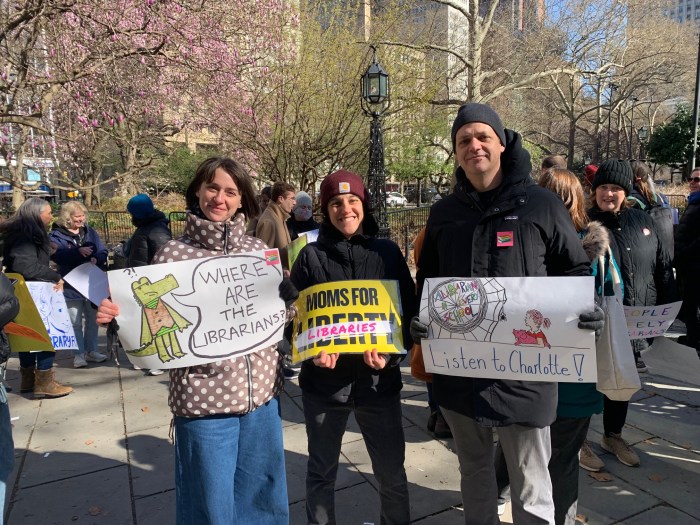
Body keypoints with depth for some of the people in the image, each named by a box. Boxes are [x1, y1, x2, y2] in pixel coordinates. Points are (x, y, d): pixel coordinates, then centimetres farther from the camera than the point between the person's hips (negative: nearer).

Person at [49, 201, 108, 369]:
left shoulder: (90, 232, 9)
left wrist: (96, 259, -19)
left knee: (93, 320, 12)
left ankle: (91, 350, 23)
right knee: (75, 322, 2)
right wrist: (78, 251, -32)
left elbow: (103, 252, 3)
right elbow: (57, 256, -21)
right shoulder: (56, 235, -3)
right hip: (71, 286, -4)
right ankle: (79, 354, 10)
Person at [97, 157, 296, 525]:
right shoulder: (173, 254, -6)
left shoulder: (259, 251, 3)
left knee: (262, 493, 22)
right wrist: (119, 316, -22)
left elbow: (285, 306, 9)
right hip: (204, 398, -3)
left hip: (262, 392, 3)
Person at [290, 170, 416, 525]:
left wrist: (390, 354, -14)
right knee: (321, 470, 15)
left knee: (392, 471, 13)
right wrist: (313, 351, -16)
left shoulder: (387, 252, 2)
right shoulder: (311, 255, 0)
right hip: (323, 380, 0)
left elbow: (409, 311, 2)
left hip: (378, 379, 1)